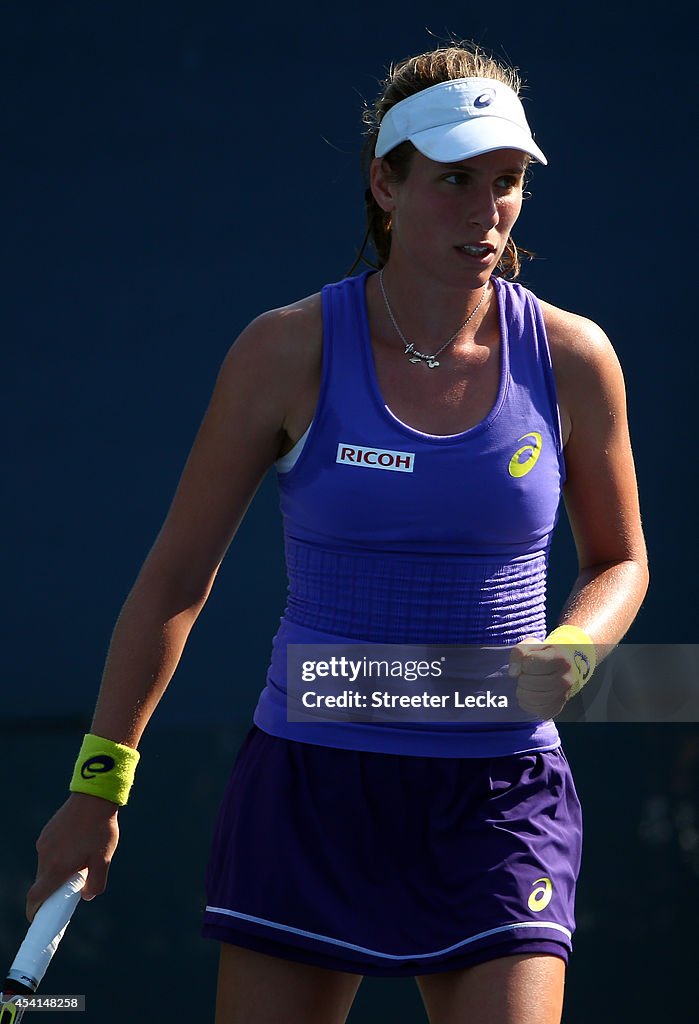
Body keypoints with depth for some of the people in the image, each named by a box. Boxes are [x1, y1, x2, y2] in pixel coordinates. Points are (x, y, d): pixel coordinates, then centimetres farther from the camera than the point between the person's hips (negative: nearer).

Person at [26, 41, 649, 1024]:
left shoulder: (572, 358, -1)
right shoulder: (288, 352, -4)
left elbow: (619, 560, 14)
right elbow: (176, 578, 2)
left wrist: (569, 652, -8)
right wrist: (99, 780, 0)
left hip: (500, 797, 1)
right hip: (311, 788, 0)